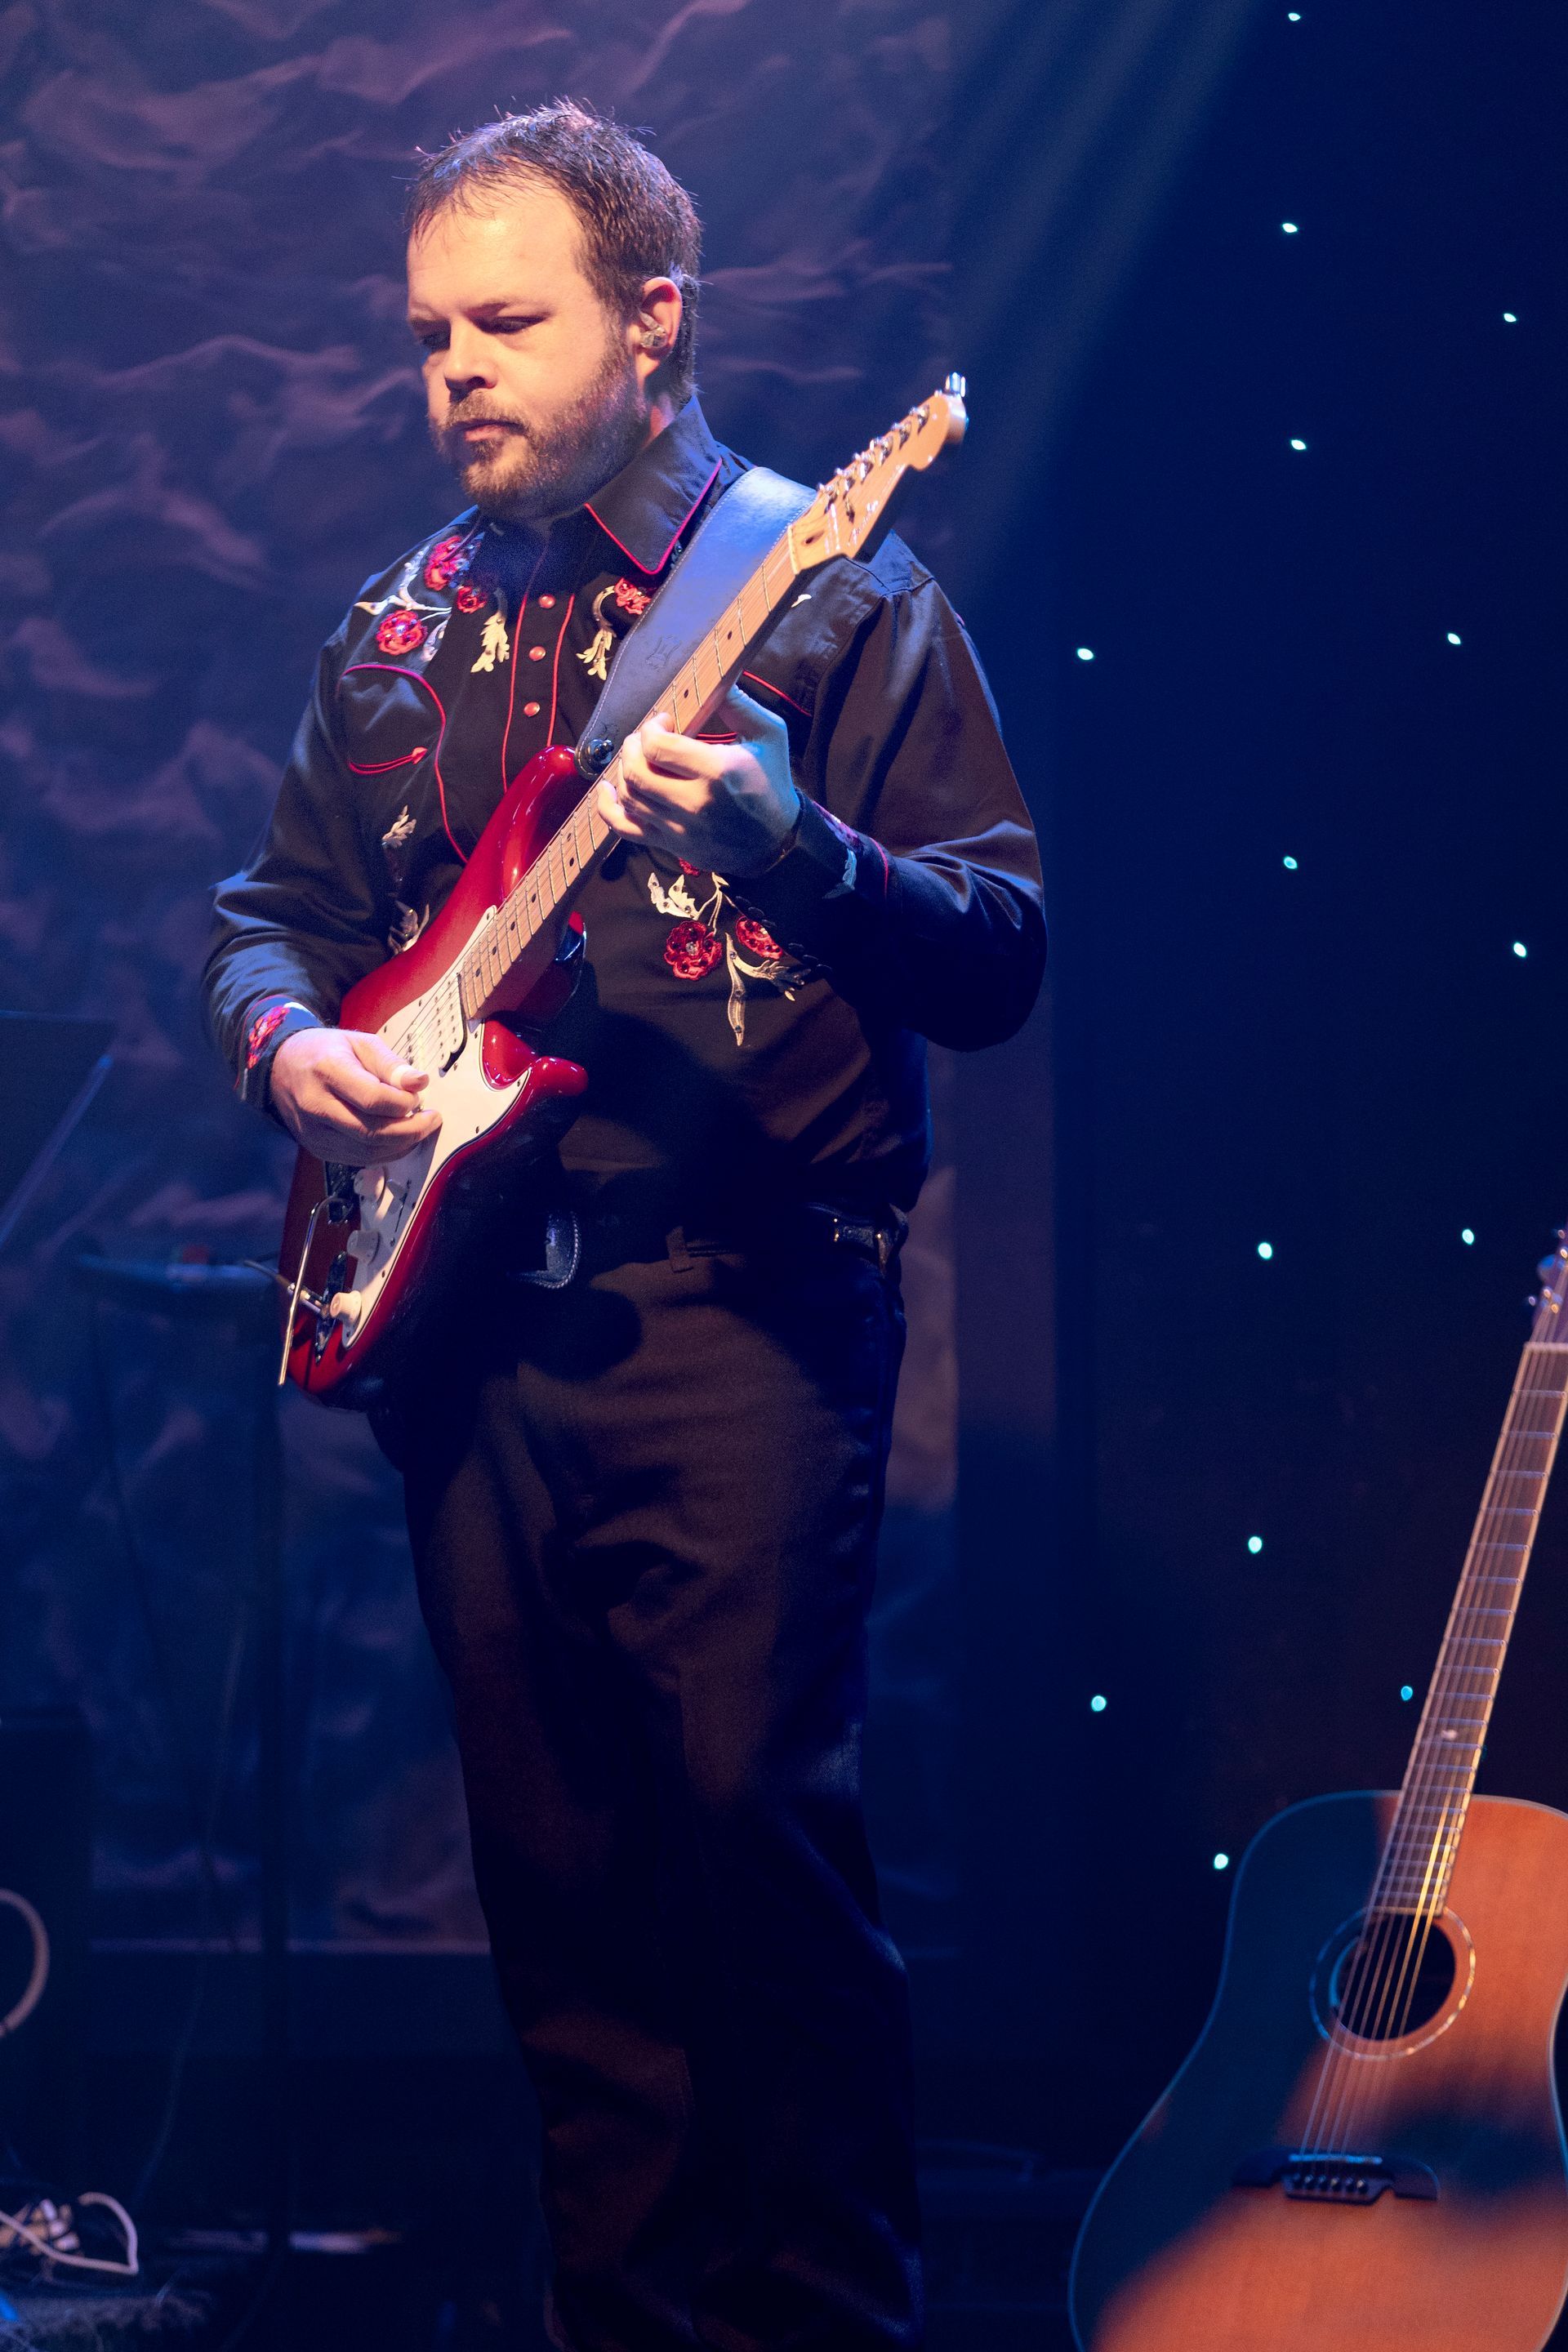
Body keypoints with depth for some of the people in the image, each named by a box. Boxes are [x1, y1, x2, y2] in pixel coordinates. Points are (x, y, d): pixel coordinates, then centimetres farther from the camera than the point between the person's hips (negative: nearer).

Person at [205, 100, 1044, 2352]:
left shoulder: (836, 597, 0)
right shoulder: (403, 628, 15)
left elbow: (1002, 956, -7)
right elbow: (275, 905, 24)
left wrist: (795, 852, -25)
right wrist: (285, 1037, 2)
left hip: (742, 1314, -5)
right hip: (459, 1312, 5)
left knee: (759, 1828, -12)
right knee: (559, 1880, 7)